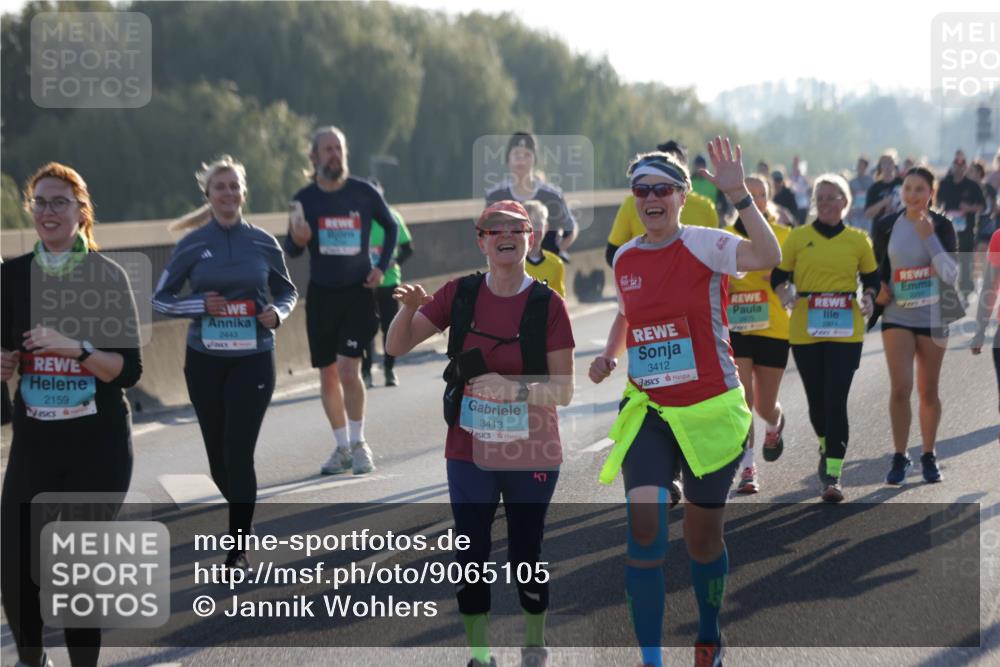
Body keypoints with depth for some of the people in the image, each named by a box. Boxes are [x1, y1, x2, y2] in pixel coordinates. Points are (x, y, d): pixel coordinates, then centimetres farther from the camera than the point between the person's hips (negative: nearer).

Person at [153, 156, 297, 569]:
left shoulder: (263, 243, 0)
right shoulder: (192, 245, -1)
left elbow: (287, 292, 12)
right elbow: (161, 299, 4)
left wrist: (277, 313, -10)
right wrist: (200, 305, -14)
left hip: (253, 359, -1)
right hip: (205, 361, 1)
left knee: (239, 452, -9)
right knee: (218, 454, 9)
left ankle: (239, 548, -1)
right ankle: (243, 517, 38)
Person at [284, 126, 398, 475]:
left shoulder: (364, 193, -4)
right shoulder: (304, 199, -1)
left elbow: (391, 227, 12)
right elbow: (291, 250, 5)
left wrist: (382, 267, 1)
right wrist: (298, 240, -18)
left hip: (358, 292, -2)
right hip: (320, 294, 2)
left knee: (349, 370, -14)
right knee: (328, 375, 6)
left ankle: (359, 444, 0)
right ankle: (342, 447, 19)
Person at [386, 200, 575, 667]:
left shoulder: (548, 305, -8)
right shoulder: (460, 294, 1)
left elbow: (563, 390, -8)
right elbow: (396, 347, 4)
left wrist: (515, 388, -25)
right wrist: (409, 308, -16)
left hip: (531, 454, -2)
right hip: (469, 453, 2)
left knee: (525, 555, 6)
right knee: (470, 556, 3)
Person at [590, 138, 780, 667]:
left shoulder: (702, 245, -11)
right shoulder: (624, 258, 5)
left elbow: (767, 257, -31)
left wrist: (737, 193, -36)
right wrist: (608, 356, 7)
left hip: (709, 413, -3)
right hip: (647, 412, 3)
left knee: (703, 538, 12)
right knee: (643, 524, -17)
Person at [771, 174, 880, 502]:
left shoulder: (858, 240, 6)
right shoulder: (797, 237, 4)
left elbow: (872, 279, 15)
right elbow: (778, 277, 8)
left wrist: (869, 298, -5)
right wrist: (786, 295, -13)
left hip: (846, 333, -1)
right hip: (805, 332, 1)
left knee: (836, 401, -10)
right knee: (816, 399, 11)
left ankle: (832, 475, -9)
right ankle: (826, 448, 41)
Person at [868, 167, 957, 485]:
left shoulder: (942, 226, -2)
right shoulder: (887, 226, 1)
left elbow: (951, 273, -13)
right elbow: (876, 268, 14)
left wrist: (929, 237, -20)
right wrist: (878, 290, -6)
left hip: (933, 316, 0)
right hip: (897, 317, 0)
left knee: (928, 390, 7)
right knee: (900, 387, -11)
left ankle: (929, 456, 21)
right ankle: (899, 457, -1)